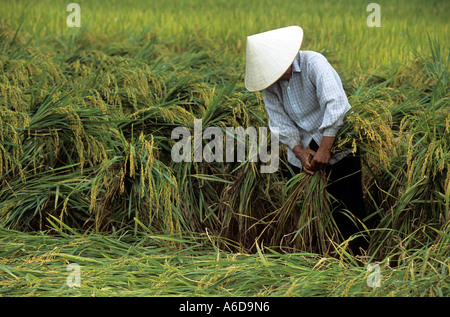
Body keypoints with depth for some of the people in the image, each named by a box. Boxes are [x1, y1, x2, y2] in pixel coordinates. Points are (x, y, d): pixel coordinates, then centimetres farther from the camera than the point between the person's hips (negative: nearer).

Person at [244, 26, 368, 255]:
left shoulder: (313, 63, -19)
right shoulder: (269, 82, -1)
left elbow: (336, 105, -29)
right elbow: (280, 122, -2)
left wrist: (324, 150, -30)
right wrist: (299, 152, -18)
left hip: (337, 144, -6)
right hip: (301, 152, 6)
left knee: (346, 210, -8)